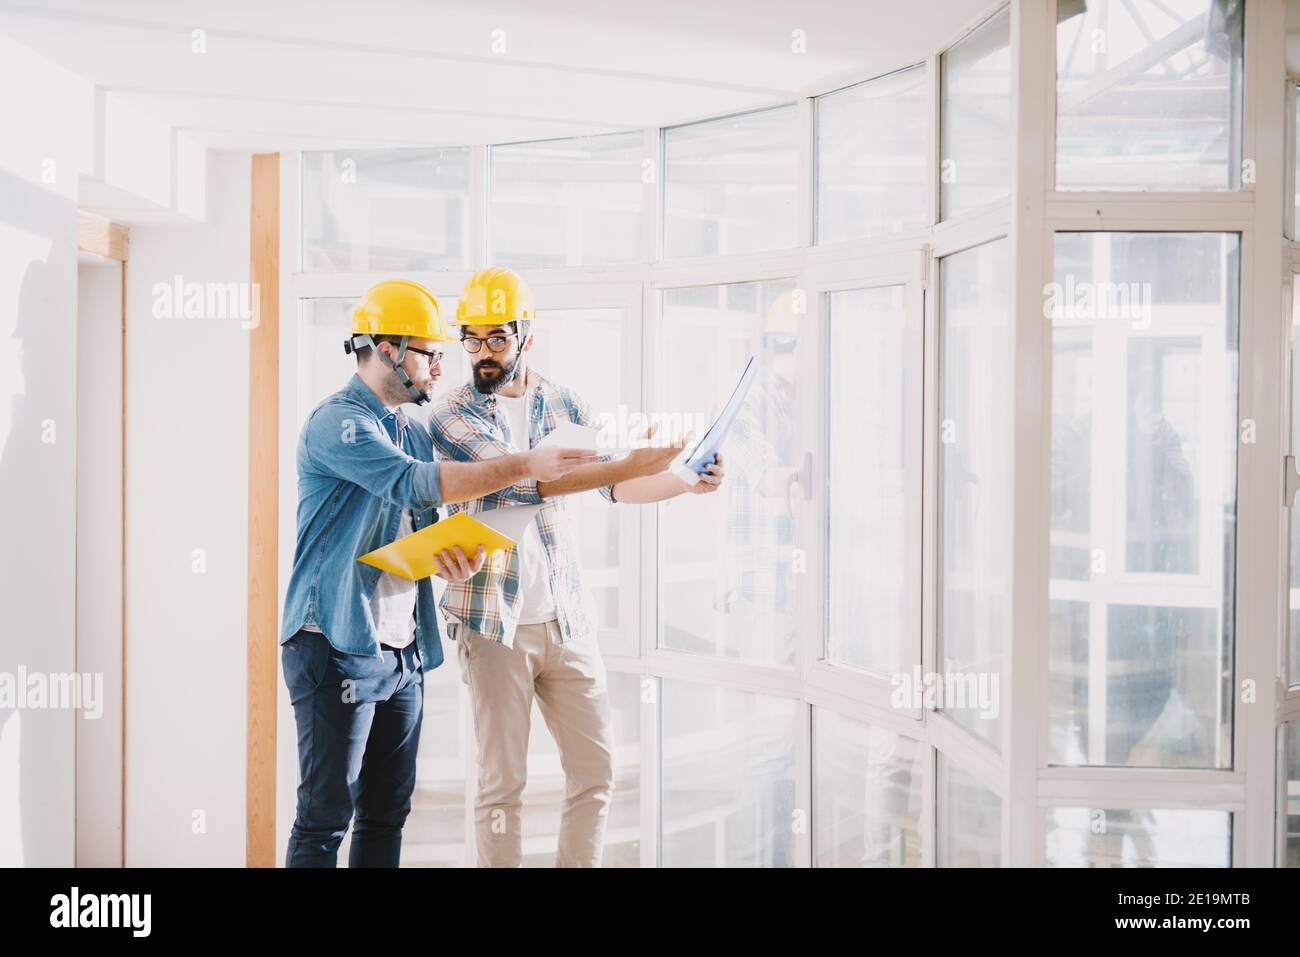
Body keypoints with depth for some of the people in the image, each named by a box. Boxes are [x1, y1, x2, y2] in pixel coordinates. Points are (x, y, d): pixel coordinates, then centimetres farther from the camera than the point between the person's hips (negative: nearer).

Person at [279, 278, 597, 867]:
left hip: (405, 652, 8)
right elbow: (414, 483, -23)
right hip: (339, 649, -8)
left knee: (387, 815, 11)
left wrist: (458, 558, -2)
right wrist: (524, 466, -21)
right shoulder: (337, 421, -11)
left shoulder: (414, 434, 17)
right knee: (325, 818, -4)